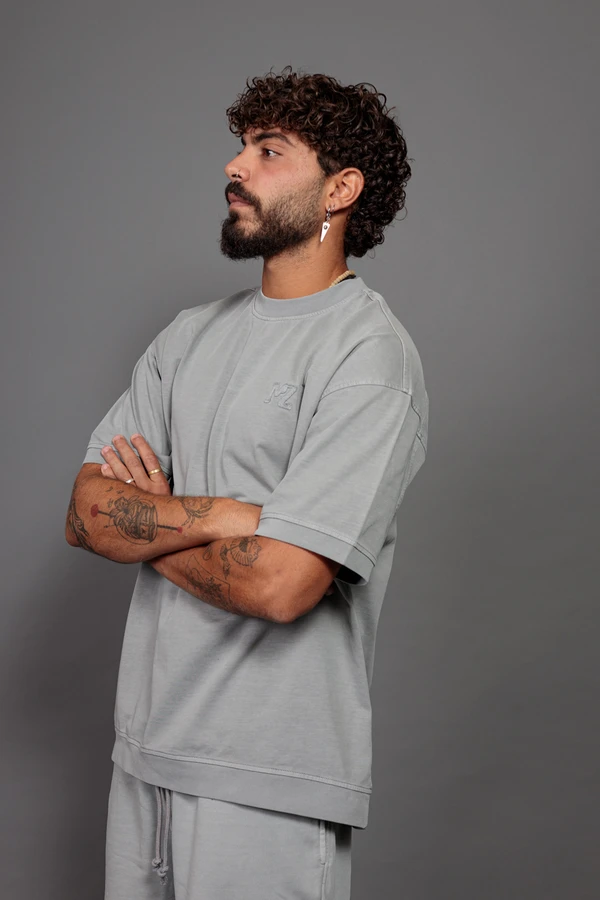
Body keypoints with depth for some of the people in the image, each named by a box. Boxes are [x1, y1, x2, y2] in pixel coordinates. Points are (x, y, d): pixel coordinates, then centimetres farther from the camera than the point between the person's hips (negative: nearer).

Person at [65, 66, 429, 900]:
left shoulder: (370, 354, -15)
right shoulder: (191, 333, 9)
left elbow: (278, 583, -24)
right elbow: (86, 514, 2)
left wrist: (146, 521, -6)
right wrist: (220, 515, -16)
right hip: (146, 749, 7)